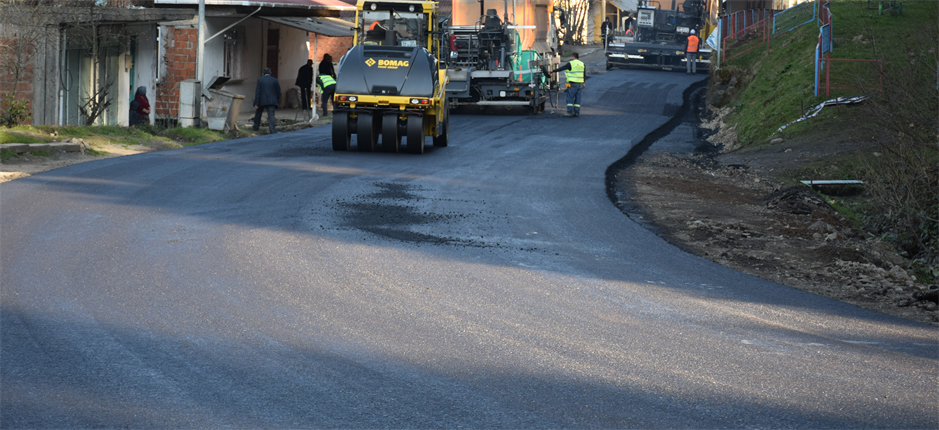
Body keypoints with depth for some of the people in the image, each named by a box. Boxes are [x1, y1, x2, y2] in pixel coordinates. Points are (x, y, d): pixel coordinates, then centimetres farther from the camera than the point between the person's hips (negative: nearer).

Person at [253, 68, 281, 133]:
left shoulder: (260, 80, -2)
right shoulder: (275, 80, 3)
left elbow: (258, 92, -6)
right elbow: (278, 92, 6)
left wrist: (256, 103, -5)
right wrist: (277, 101, 18)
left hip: (262, 101, -1)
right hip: (271, 101, 1)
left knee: (258, 113, 22)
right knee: (271, 115, -2)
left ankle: (256, 126, 35)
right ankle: (272, 130, -13)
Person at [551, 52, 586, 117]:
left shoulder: (571, 64, -8)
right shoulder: (582, 64, 10)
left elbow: (561, 68, -2)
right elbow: (584, 75, 15)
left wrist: (553, 71, 9)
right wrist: (583, 83, 23)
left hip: (573, 83, -6)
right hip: (580, 83, 6)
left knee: (570, 97, -3)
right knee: (577, 98, 8)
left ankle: (570, 112, -8)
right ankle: (577, 112, 6)